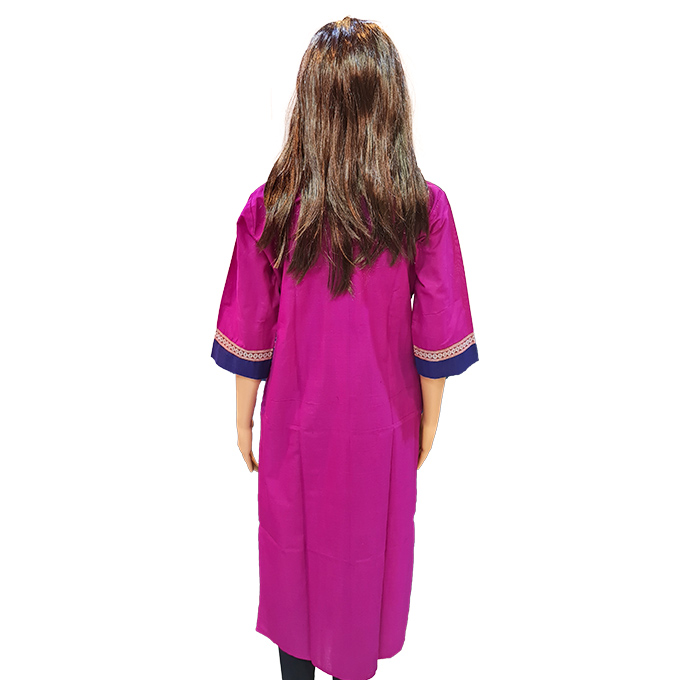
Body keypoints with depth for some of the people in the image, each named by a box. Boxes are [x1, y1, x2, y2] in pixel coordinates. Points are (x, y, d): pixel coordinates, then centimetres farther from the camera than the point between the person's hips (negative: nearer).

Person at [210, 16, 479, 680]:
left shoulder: (270, 207, -17)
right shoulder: (424, 207, -16)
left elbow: (248, 337, -9)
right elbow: (437, 339, -10)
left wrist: (244, 422, 6)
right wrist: (428, 424, 5)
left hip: (298, 424, 0)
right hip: (383, 426, 1)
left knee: (296, 543, 24)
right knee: (370, 544, 24)